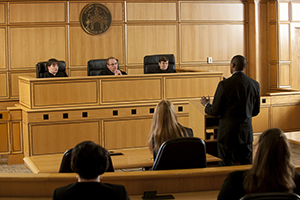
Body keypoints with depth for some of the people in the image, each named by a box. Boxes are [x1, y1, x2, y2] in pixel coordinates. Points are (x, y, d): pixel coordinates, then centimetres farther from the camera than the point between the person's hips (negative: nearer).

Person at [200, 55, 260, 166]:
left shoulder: (224, 84, -13)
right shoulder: (254, 84, 1)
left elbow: (215, 111, -9)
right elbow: (256, 111, 10)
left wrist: (206, 105, 12)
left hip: (227, 133, -4)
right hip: (246, 133, 4)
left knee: (226, 166, 4)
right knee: (247, 166, 12)